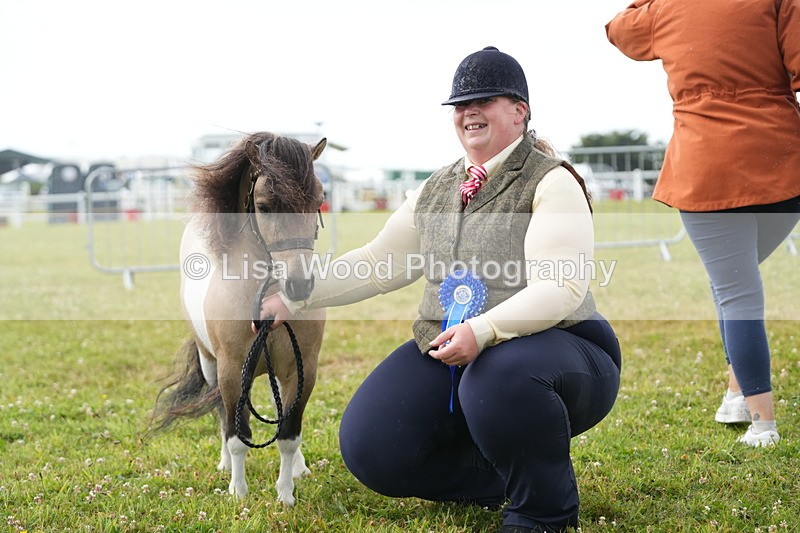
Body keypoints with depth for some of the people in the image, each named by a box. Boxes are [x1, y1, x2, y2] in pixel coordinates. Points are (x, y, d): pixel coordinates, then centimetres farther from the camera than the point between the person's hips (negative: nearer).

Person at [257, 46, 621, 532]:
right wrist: (292, 300, 6)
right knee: (368, 447, -12)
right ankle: (505, 477, 10)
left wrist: (484, 331, -37)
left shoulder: (551, 183, -9)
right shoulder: (436, 192, 12)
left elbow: (561, 288, -21)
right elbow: (378, 262, 15)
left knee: (500, 377, -41)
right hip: (449, 357, 6)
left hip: (551, 350, -6)